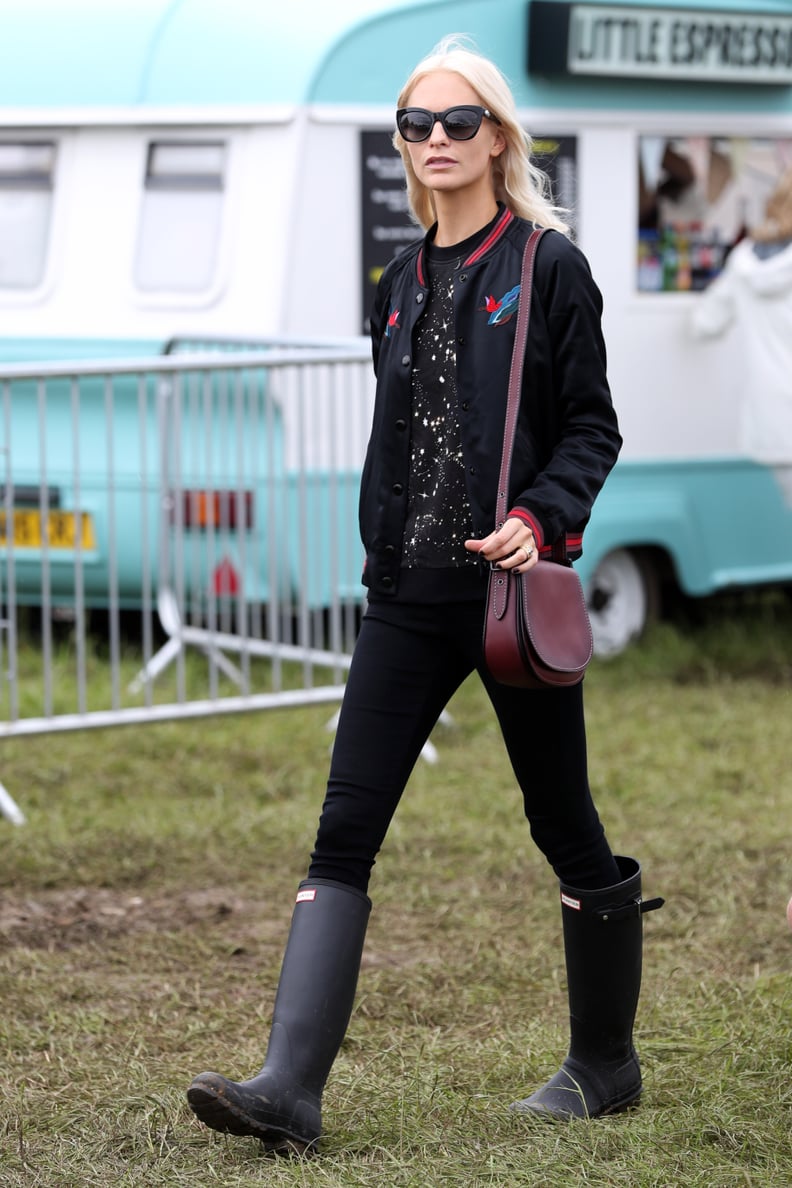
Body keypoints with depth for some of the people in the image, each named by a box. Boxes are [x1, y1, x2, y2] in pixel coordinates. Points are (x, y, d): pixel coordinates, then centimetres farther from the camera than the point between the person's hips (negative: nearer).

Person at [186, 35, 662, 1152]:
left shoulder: (548, 266, -3)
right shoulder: (403, 282, 14)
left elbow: (592, 428, -4)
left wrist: (540, 517, -19)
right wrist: (383, 545, 15)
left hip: (512, 588, -5)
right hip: (409, 595, 5)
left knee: (565, 828, 7)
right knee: (343, 831, -6)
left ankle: (606, 1062, 25)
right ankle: (289, 1087, -11)